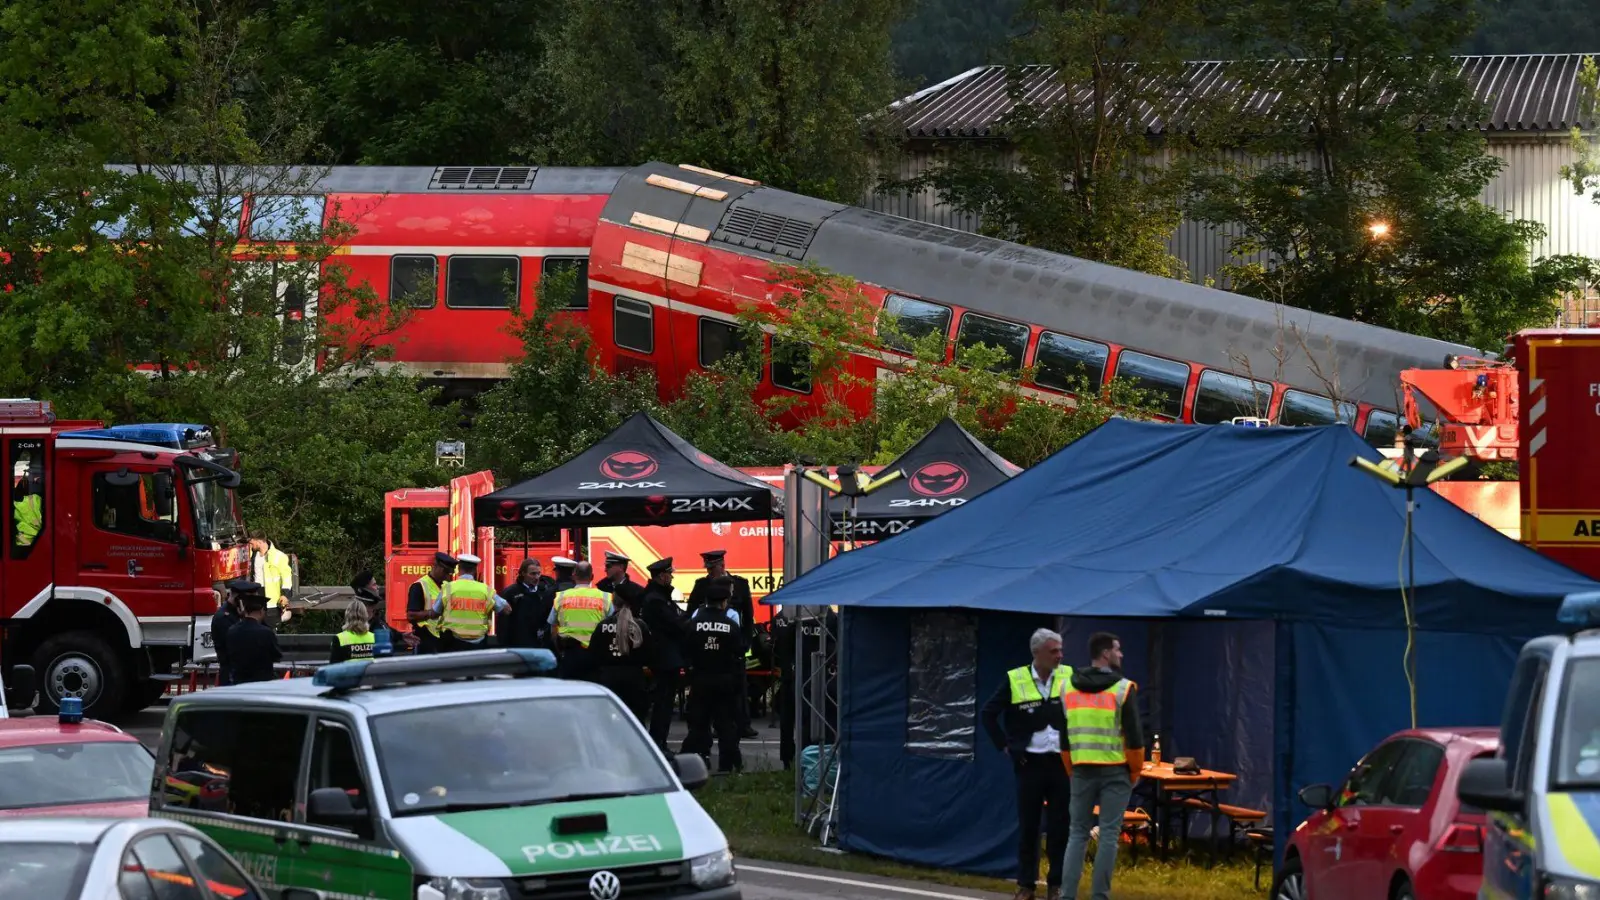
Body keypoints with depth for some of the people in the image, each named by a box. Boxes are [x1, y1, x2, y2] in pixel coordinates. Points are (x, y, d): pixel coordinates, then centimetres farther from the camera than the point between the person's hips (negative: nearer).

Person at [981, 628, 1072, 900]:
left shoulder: (1068, 678, 0)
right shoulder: (1015, 681, -3)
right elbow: (989, 713, 4)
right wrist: (1005, 746, 0)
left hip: (1061, 762, 1)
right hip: (1030, 763, -1)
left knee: (1060, 826, 3)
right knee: (1028, 826, 5)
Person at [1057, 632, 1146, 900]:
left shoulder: (1069, 689, 9)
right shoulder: (1121, 689, -7)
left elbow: (1063, 737, 12)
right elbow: (1134, 735, -7)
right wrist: (1135, 772, 5)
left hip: (1082, 770, 4)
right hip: (1115, 772, -4)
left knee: (1078, 833, 9)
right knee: (1109, 835, -1)